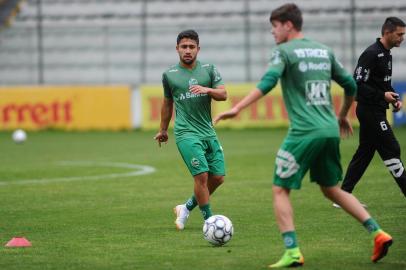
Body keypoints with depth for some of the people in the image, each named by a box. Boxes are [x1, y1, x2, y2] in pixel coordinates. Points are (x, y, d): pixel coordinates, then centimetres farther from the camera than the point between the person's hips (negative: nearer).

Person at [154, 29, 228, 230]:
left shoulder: (209, 69, 7)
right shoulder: (169, 75, 4)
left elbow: (223, 94, 0)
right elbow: (167, 103, 17)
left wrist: (207, 90, -21)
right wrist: (163, 130, 27)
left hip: (208, 131, 4)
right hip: (186, 133, -4)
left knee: (218, 177, 3)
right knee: (201, 175, -16)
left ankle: (186, 208, 23)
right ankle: (209, 220, -4)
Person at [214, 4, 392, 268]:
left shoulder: (284, 51, -3)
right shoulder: (324, 50, 16)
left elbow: (267, 83, -19)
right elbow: (350, 85, 20)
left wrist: (237, 108, -24)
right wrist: (342, 116, 36)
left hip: (304, 132, -7)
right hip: (330, 131, 7)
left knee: (280, 190, 3)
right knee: (332, 189, 21)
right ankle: (378, 233, 11)